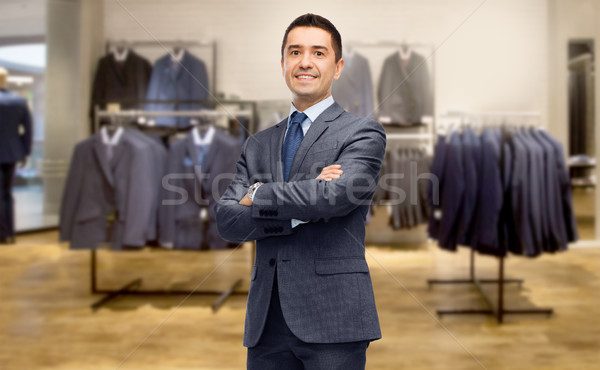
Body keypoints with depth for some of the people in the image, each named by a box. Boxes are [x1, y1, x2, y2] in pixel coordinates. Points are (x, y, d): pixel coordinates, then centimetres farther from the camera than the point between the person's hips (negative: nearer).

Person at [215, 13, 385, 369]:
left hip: (332, 316, -4)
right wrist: (298, 213, -13)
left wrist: (259, 195, -4)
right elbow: (227, 220, 2)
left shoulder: (363, 133, 0)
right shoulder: (258, 144, 14)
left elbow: (335, 195, -18)